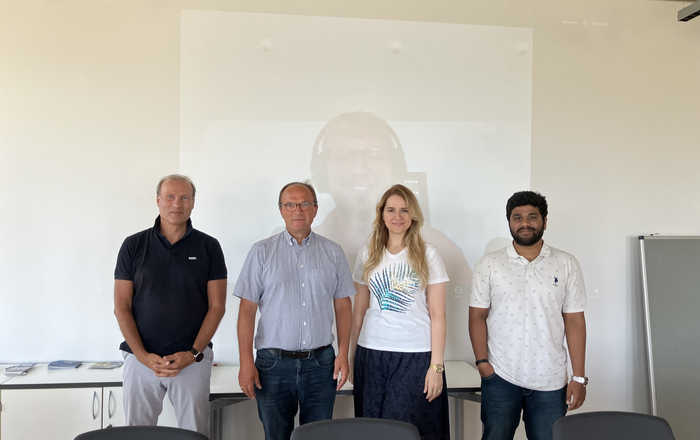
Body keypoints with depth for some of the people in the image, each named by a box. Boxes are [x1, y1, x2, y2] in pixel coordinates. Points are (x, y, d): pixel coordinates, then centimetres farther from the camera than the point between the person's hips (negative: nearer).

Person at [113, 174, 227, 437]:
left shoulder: (208, 247, 3)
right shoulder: (134, 245, 4)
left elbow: (216, 306, 1)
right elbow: (121, 307, 2)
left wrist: (192, 353, -9)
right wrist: (143, 356, -8)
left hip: (192, 360, -1)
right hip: (141, 359, 1)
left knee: (195, 433, 4)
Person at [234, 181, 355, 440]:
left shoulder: (333, 253, 6)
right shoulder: (262, 252, 1)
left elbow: (343, 305, 9)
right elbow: (247, 309, -2)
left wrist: (343, 353, 0)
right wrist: (246, 363, -8)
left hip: (320, 363, 1)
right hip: (274, 363, -1)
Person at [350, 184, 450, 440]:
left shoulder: (428, 255, 0)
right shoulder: (368, 255, 8)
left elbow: (437, 315, -2)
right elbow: (359, 311, 12)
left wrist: (437, 366, -7)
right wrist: (351, 357, 8)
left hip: (416, 356, -3)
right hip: (371, 355, 3)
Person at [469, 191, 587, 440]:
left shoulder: (567, 265, 4)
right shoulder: (488, 265, 2)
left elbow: (574, 321, 2)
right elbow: (477, 316, 2)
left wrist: (579, 377, -1)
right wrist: (482, 362, -8)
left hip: (550, 381, 1)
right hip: (500, 378, 0)